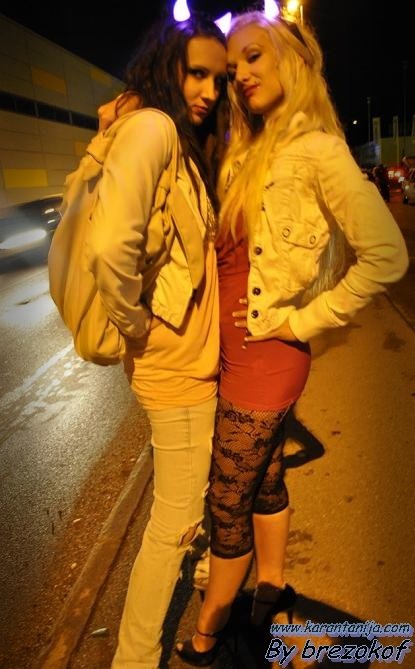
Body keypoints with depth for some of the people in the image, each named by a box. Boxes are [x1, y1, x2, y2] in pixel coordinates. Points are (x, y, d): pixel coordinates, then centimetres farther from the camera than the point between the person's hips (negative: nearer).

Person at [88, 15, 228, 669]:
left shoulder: (186, 142, 10)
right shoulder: (152, 127, -19)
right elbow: (111, 246, -35)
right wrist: (135, 324, -21)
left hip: (198, 354, 9)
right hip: (177, 364, -9)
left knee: (189, 499, 30)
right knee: (173, 522, 6)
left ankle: (195, 561, 58)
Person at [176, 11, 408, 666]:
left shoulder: (316, 150, -14)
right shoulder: (249, 150, 9)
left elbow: (387, 256, -19)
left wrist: (303, 322, -15)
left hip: (264, 354, -7)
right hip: (233, 348, 7)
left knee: (228, 501, 9)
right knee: (264, 479, 22)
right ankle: (273, 586, 46)